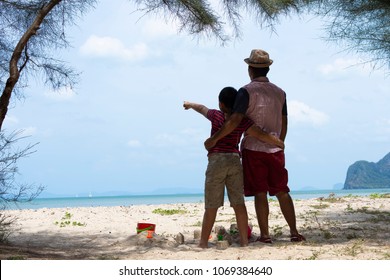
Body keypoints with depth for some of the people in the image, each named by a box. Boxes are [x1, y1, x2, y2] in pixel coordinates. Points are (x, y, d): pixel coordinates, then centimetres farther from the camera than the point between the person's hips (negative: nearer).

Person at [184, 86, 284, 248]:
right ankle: (244, 241, 3)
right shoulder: (242, 122, 1)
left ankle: (203, 242, 7)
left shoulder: (216, 115, 0)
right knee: (239, 203, 4)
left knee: (211, 205, 2)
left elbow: (201, 108, 21)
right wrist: (279, 143, 12)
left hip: (216, 161, -2)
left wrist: (190, 104, 42)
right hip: (235, 160, 2)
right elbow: (261, 135, -4)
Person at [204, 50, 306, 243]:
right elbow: (284, 124, 13)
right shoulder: (280, 92, 9)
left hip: (254, 149, -4)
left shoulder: (247, 91, -9)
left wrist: (214, 139, -14)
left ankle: (265, 234, 1)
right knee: (282, 191, 10)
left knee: (260, 193, 0)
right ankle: (294, 232, 10)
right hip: (275, 149, 5)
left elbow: (235, 120, -19)